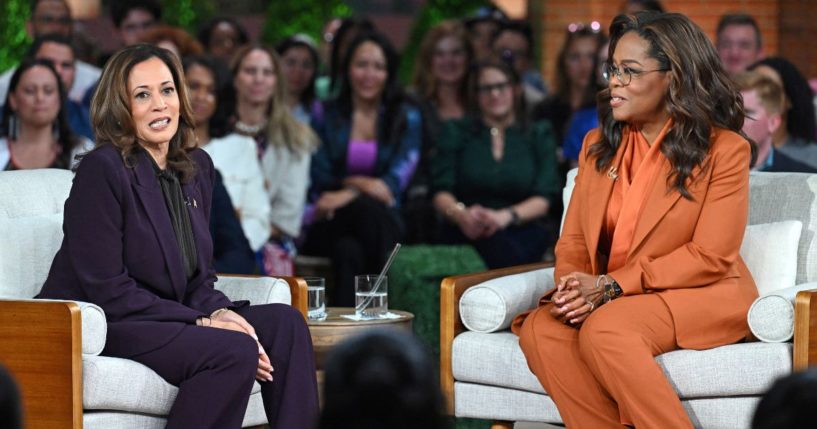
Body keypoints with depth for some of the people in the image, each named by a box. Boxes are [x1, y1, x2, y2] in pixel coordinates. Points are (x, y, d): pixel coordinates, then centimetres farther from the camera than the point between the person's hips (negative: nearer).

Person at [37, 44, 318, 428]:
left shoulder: (197, 167, 10)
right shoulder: (101, 170, -15)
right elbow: (108, 290, -18)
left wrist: (218, 311, -10)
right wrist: (201, 323, -21)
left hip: (165, 320, 8)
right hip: (99, 328, -8)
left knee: (284, 322, -10)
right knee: (236, 351, -27)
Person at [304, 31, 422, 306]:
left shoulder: (406, 118, 12)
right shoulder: (327, 117, 13)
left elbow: (397, 180, -2)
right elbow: (319, 181, 4)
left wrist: (348, 194, -16)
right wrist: (361, 184, -11)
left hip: (384, 222, 0)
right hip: (328, 225, 0)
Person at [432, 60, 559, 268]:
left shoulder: (539, 135, 17)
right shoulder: (456, 132, 18)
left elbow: (543, 199, 4)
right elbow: (441, 193, 6)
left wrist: (506, 216, -18)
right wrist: (461, 215, -18)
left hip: (521, 230, 1)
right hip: (468, 234, 0)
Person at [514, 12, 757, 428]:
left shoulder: (724, 149, -5)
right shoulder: (598, 145, 13)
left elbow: (710, 257, -11)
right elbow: (573, 242, 11)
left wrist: (609, 287, -18)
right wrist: (577, 288, -14)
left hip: (702, 297, -5)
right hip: (607, 300, 5)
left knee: (604, 331, -34)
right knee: (540, 329, -26)